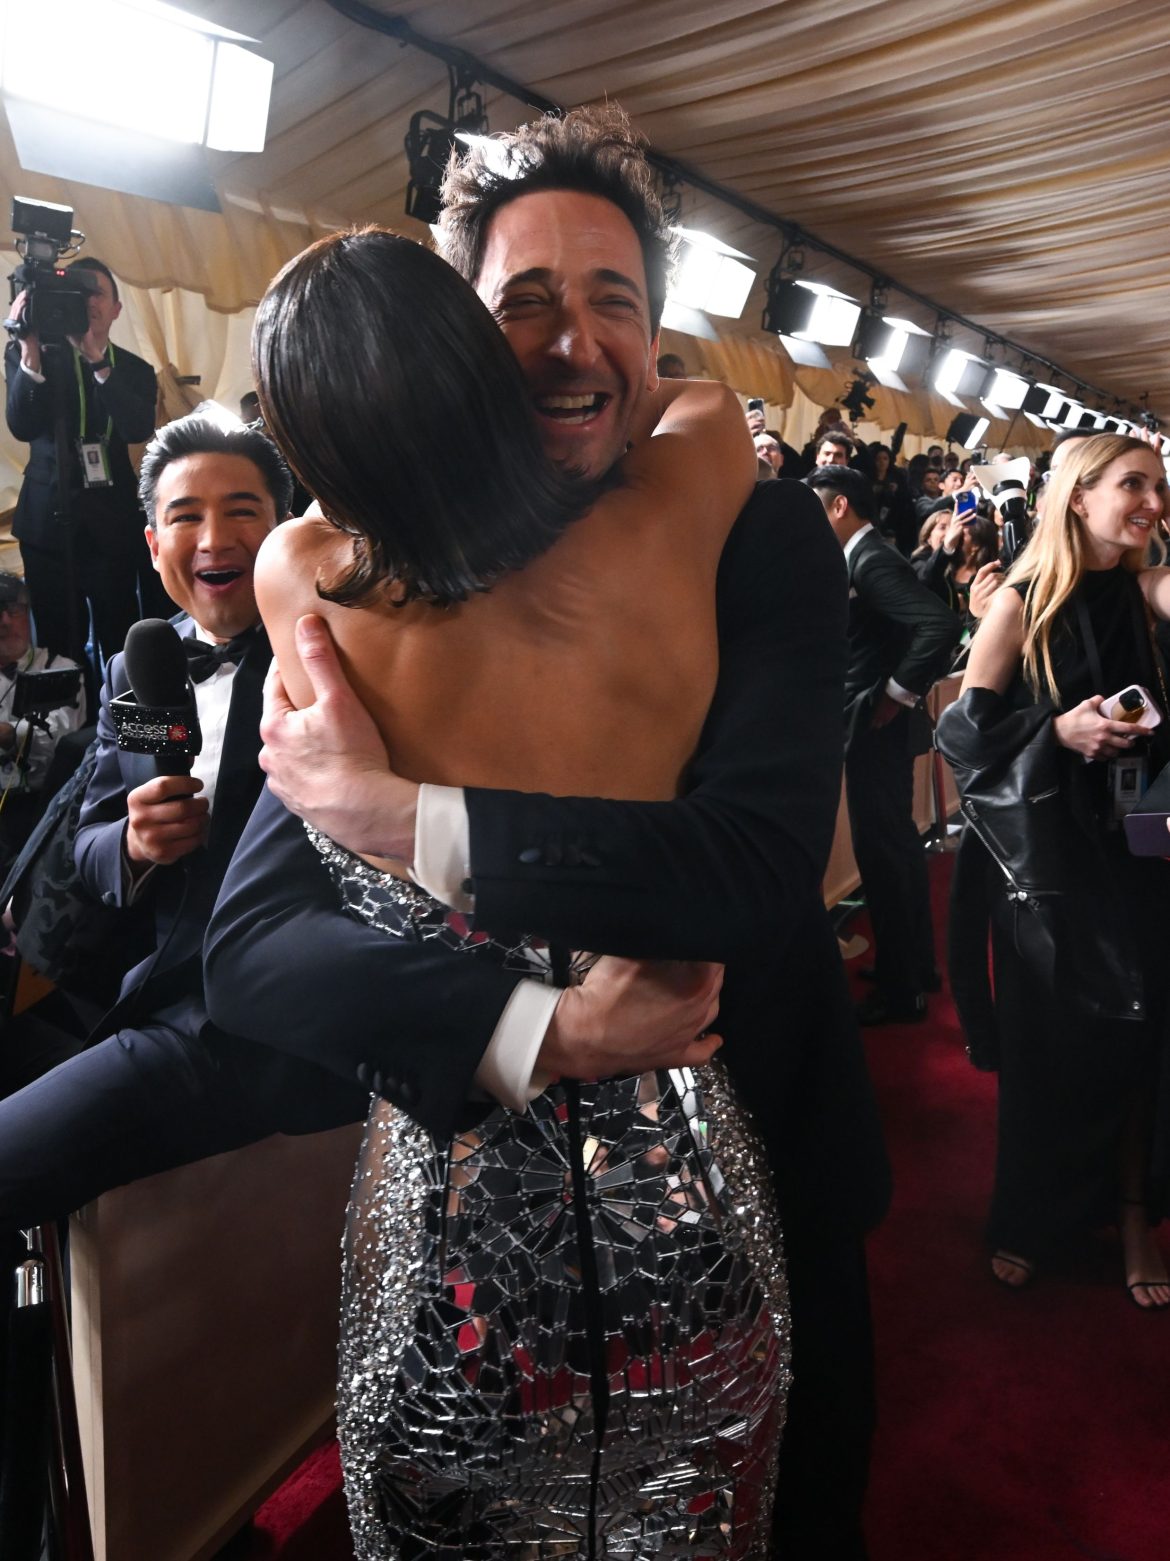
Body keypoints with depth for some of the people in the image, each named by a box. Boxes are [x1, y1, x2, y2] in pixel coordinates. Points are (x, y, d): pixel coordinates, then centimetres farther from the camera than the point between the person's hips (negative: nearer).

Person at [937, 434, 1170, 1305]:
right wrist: (1059, 730, -20)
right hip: (1044, 858, -3)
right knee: (1051, 1045, 10)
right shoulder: (1021, 604, -7)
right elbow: (966, 728, -9)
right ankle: (1036, 1219, 32)